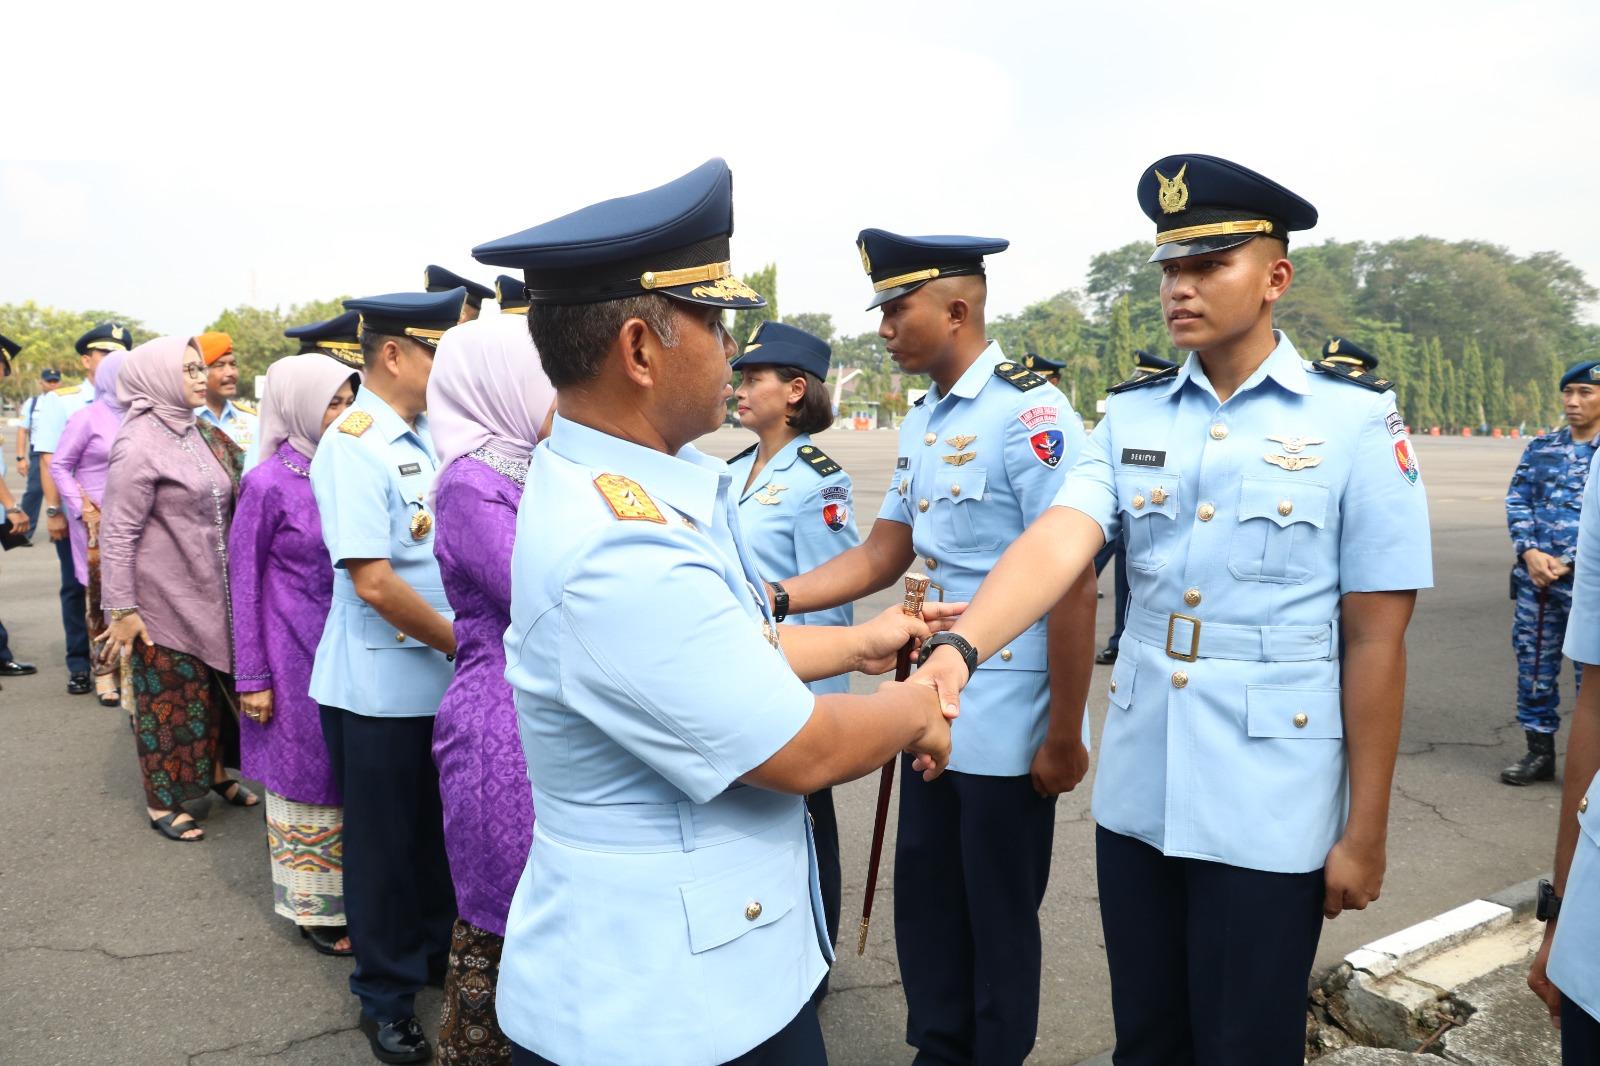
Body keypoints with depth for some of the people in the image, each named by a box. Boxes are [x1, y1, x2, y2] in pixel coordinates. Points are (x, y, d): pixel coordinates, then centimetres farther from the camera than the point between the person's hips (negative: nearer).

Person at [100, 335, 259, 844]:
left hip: (211, 593, 7)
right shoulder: (138, 445, -16)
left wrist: (233, 579, 16)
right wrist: (121, 609, -17)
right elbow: (117, 534, -17)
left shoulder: (194, 434, 6)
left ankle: (216, 773, 35)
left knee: (215, 684, 17)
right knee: (168, 697, 5)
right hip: (163, 599, -7)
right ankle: (161, 802, 20)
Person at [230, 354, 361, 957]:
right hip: (296, 655, -5)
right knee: (304, 774, 9)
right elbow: (245, 583, -7)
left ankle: (351, 893, 28)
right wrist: (252, 678, -7)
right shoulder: (268, 484, -12)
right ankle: (314, 907, 25)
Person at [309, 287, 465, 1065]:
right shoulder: (353, 445, -18)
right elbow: (374, 581, -23)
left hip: (442, 679, 7)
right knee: (385, 845, 10)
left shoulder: (427, 438, 5)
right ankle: (386, 997, 29)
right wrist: (467, 644, -14)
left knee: (441, 832, 20)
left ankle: (436, 955, 41)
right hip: (382, 687, -7)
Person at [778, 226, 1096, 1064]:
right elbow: (881, 556, 10)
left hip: (1008, 730, -7)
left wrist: (1064, 738, -16)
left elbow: (1073, 590, -18)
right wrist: (776, 597, -2)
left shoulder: (1031, 415, -17)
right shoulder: (921, 423, 8)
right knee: (925, 901, 18)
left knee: (999, 918, 11)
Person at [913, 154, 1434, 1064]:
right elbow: (1059, 541, -15)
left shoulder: (1356, 418, -8)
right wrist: (961, 646, -34)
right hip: (1134, 797, 4)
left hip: (1268, 814, -3)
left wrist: (1365, 831, -6)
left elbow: (1375, 639, -8)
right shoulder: (1133, 415, 2)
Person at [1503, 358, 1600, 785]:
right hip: (1534, 578, 4)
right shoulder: (1541, 448, 10)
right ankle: (1540, 752, 24)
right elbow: (1517, 502, 8)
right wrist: (1530, 552, -7)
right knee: (1533, 667, 10)